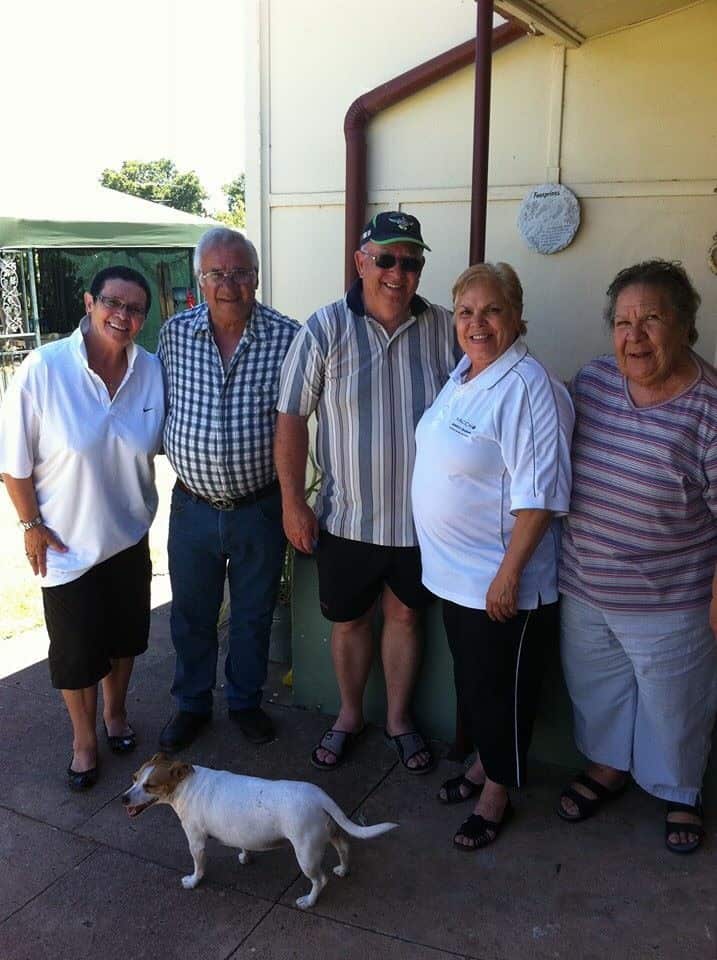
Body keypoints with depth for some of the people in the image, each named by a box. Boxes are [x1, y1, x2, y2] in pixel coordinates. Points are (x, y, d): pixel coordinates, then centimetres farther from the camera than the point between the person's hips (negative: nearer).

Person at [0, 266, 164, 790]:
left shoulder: (153, 371, -9)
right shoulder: (43, 369, -20)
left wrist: (145, 511, 6)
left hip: (130, 536, 3)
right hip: (68, 541, -3)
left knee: (125, 635, 20)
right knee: (76, 647, 11)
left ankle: (116, 712, 47)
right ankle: (84, 739, 35)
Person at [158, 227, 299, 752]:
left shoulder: (287, 336, -9)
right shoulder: (174, 334, -4)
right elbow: (161, 408, 8)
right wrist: (179, 457, 2)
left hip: (259, 507, -1)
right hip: (193, 506, 2)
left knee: (254, 614, 16)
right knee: (191, 614, 17)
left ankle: (246, 700, 38)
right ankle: (192, 704, 38)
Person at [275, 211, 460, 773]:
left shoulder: (445, 329, -4)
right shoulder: (327, 328, -9)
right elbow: (292, 417, -7)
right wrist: (293, 501, -9)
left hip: (421, 515, 1)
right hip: (347, 515, -1)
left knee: (405, 616, 17)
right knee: (349, 621, 15)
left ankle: (399, 718, 38)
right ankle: (350, 716, 39)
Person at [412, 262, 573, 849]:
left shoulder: (528, 387, -20)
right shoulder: (463, 375, 8)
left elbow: (539, 494, -24)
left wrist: (509, 573, -24)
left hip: (501, 583, -8)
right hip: (456, 573, 8)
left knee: (500, 689, 9)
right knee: (471, 680, 22)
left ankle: (497, 794, 29)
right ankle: (484, 764, 43)